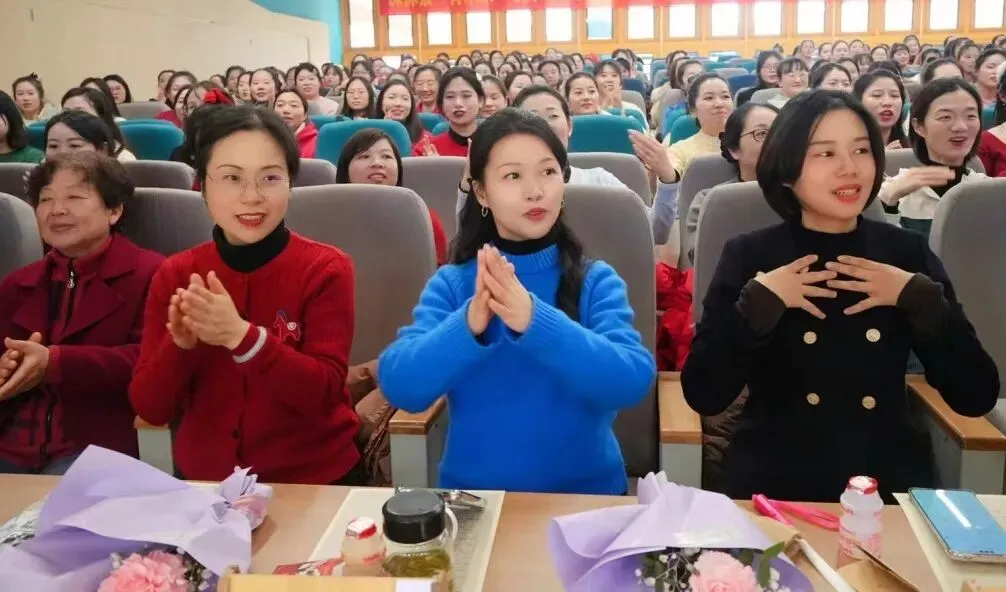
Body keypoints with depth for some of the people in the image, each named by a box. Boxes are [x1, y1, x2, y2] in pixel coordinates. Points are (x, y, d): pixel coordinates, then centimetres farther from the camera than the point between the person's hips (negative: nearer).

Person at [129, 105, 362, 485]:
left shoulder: (326, 269, -7)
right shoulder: (174, 274, 1)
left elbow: (325, 395, -16)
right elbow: (150, 409, -2)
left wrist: (241, 335, -28)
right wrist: (179, 344, -20)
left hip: (315, 481, -2)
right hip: (204, 481, 2)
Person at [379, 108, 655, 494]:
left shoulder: (596, 280, 0)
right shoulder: (450, 283, 2)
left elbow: (633, 381, -14)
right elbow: (398, 386, -9)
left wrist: (536, 322, -28)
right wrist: (467, 326, -26)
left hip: (585, 489, 0)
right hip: (472, 492, 1)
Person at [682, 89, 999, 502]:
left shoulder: (908, 253, 5)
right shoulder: (749, 255, -1)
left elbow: (977, 397, 0)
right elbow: (702, 396, -10)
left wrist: (919, 297, -9)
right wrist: (759, 301, -16)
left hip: (891, 485, 3)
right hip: (774, 487, -2)